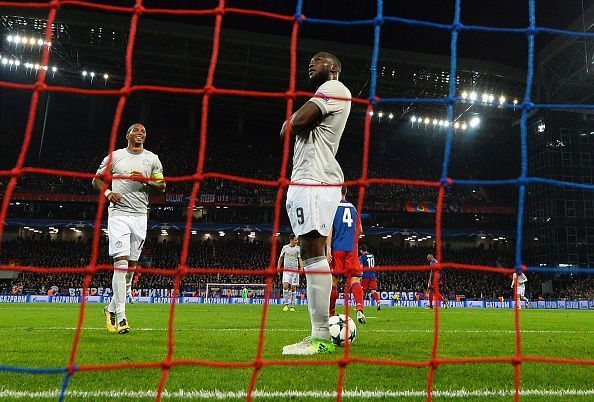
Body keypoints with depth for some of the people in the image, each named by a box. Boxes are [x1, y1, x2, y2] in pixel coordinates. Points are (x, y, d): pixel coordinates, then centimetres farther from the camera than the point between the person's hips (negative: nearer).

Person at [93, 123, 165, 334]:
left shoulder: (152, 159, 12)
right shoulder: (115, 156, 7)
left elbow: (162, 186, 11)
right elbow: (96, 180, 12)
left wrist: (146, 180, -8)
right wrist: (108, 193, -8)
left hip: (140, 216, 3)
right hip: (119, 214, -3)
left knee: (132, 265, 6)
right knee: (121, 262, -13)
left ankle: (112, 307, 24)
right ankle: (120, 316, -13)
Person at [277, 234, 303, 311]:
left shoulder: (298, 248, 4)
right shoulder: (285, 247, 5)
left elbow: (300, 259, -1)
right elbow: (281, 258, 15)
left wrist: (301, 267, -15)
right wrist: (278, 267, 10)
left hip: (295, 270, 0)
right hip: (286, 270, 0)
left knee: (293, 288, 1)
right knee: (285, 286, -15)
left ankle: (292, 306, 9)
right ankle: (286, 304, -3)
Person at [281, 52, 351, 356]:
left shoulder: (334, 88, 1)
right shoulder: (323, 98, 31)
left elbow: (297, 122, -12)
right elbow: (288, 129, 23)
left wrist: (293, 121, 9)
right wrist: (296, 122, 4)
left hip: (314, 179, -10)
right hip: (303, 180, 10)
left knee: (313, 252, -16)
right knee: (311, 254, 6)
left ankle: (322, 336, -16)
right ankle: (320, 334, 9)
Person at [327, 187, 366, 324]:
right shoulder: (353, 207, 16)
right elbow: (359, 230, 20)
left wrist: (328, 247, -12)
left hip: (336, 248, -3)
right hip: (352, 249, 3)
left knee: (333, 280, 4)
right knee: (355, 279, -1)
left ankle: (331, 313, 10)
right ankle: (359, 309, -21)